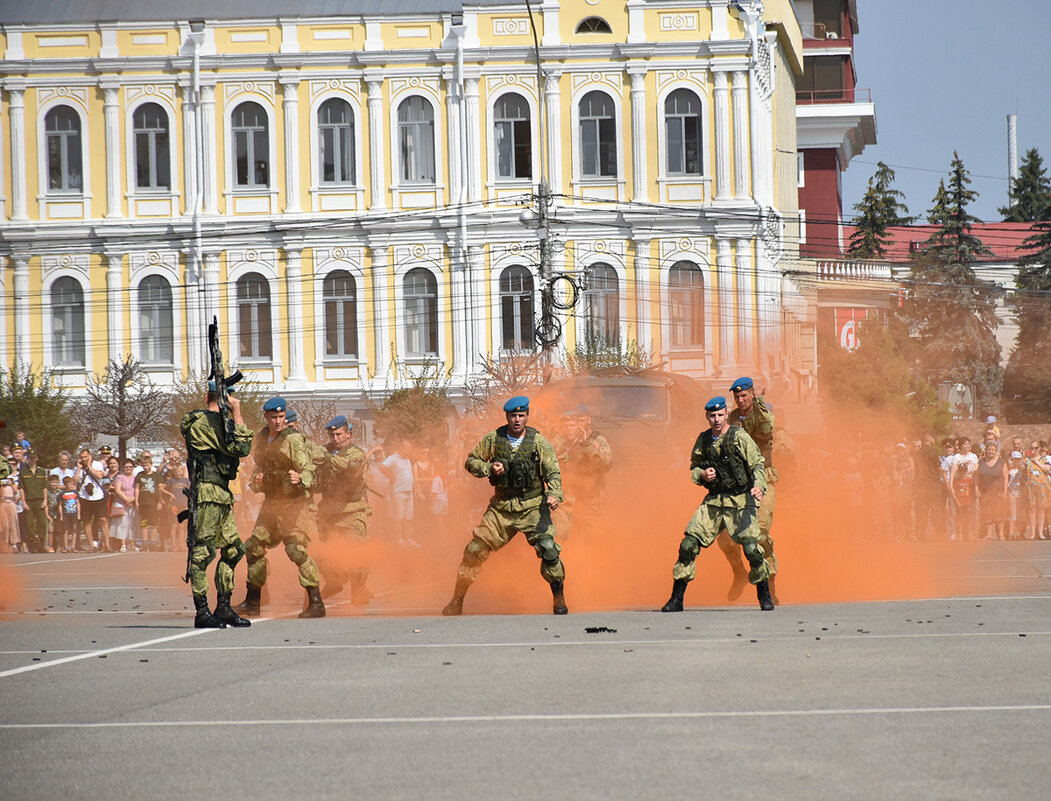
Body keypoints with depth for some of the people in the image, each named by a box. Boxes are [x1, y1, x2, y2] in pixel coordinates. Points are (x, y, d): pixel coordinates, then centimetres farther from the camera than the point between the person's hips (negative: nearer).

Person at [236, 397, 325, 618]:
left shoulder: (293, 439, -13)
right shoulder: (260, 439, 9)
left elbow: (309, 468, -22)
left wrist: (300, 479, -45)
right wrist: (256, 482, 0)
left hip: (293, 501, -8)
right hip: (271, 501, 8)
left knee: (296, 548, -19)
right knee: (254, 546, 11)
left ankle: (316, 602, -17)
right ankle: (252, 602, 23)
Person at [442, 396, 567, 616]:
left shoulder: (538, 442, -4)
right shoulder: (493, 439, 1)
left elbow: (553, 472, -6)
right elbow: (471, 462, 9)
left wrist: (554, 494, -25)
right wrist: (489, 468, -11)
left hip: (533, 507, -2)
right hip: (501, 507, 2)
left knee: (547, 548, -20)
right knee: (475, 551, -2)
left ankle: (559, 598, -2)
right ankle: (456, 602, 10)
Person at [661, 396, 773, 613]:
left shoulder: (739, 437, -7)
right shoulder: (703, 440, 8)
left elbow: (758, 464, -10)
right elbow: (694, 467, 20)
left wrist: (759, 486, -28)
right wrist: (702, 475, -3)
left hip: (741, 501, -4)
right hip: (714, 501, 4)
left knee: (751, 547, -17)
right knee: (689, 544, -5)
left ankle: (764, 595, 4)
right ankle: (676, 599, 4)